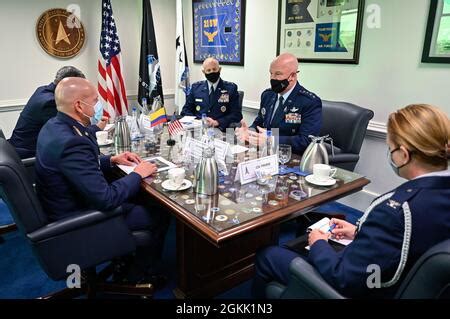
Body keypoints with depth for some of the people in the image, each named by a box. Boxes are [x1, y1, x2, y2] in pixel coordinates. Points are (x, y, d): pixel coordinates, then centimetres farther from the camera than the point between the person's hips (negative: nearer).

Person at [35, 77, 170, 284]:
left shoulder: (55, 126, -2)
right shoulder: (71, 142, -32)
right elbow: (106, 199, -31)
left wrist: (112, 160, 3)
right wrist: (137, 175, -17)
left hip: (69, 205, 9)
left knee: (140, 198, 21)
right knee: (160, 215, 2)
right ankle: (137, 276, 23)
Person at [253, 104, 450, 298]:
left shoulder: (397, 209, -35)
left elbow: (343, 280, -27)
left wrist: (318, 244, -10)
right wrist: (360, 233, 7)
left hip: (352, 289, -8)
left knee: (267, 255, 9)